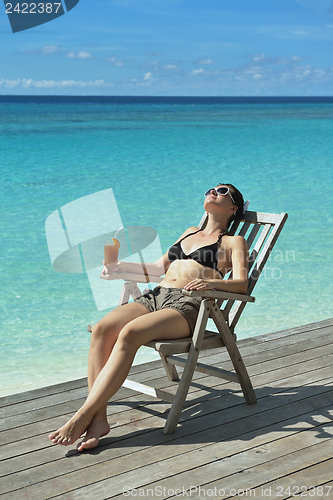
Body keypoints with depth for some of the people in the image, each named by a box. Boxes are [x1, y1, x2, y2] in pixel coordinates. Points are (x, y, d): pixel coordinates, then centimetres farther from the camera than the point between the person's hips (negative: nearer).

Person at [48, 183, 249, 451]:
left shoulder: (234, 242, 15)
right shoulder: (190, 232, 34)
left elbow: (241, 284, -1)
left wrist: (211, 282, -22)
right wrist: (122, 266, 23)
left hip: (187, 306, -5)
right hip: (155, 296, 6)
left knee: (129, 333, -34)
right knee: (102, 328, -26)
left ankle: (81, 418, -35)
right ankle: (98, 418, -31)